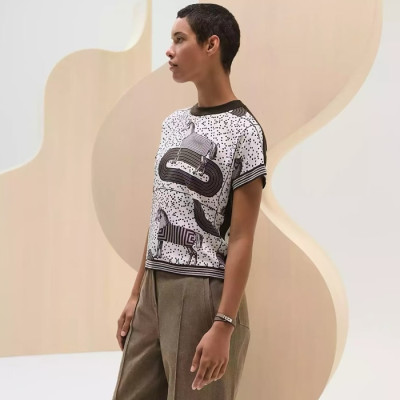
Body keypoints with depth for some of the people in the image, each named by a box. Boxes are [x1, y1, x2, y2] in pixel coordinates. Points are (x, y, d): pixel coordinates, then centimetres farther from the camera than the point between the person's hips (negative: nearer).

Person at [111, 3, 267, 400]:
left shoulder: (243, 130, -10)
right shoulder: (173, 123, 12)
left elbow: (241, 238, -13)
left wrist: (223, 325, -18)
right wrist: (137, 293, 13)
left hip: (204, 293, -7)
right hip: (156, 289, 7)